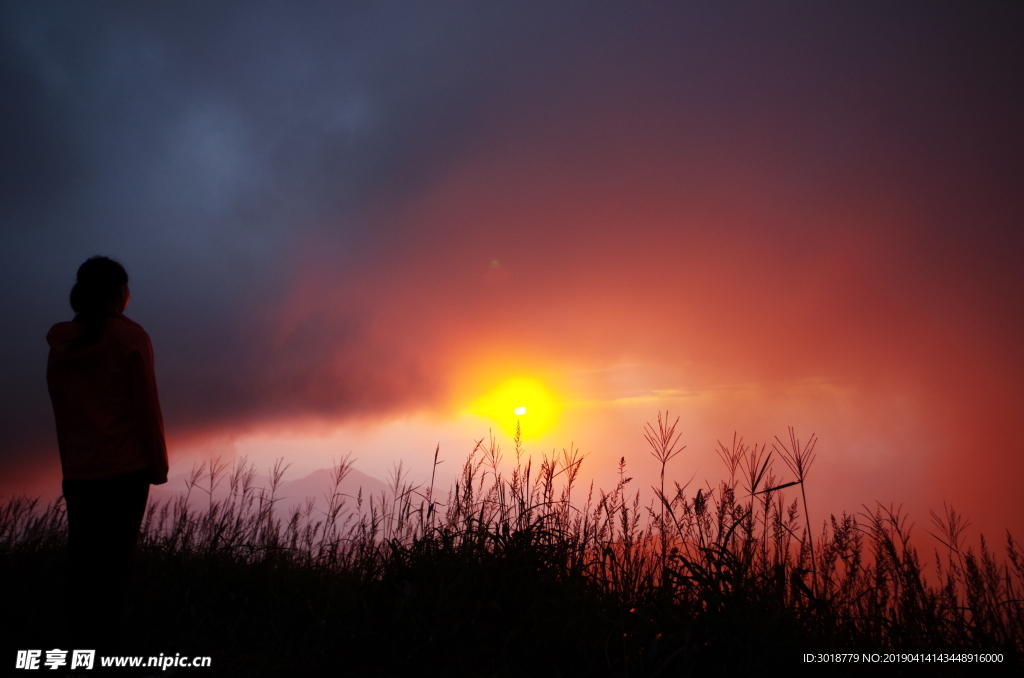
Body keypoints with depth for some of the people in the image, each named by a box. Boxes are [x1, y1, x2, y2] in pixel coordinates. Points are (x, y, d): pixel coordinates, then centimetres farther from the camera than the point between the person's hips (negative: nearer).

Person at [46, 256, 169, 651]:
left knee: (82, 563, 11)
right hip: (125, 468, -5)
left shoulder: (60, 343, 8)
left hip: (78, 471, 5)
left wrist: (69, 465, 17)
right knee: (113, 563, -1)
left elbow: (61, 411, 11)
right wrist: (158, 463, -1)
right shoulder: (129, 338, -8)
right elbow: (146, 407, -8)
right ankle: (102, 647, 2)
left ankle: (80, 649, 17)